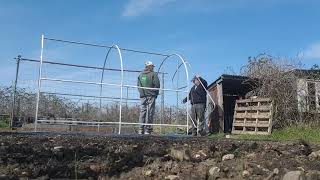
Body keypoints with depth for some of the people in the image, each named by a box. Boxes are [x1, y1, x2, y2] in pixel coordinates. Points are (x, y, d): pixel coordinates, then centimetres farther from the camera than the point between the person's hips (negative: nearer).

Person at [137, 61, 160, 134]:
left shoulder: (140, 75, 13)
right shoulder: (153, 74, -2)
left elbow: (138, 86, 14)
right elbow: (157, 85, -6)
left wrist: (142, 93, 16)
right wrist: (156, 94, 5)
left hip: (143, 96, 5)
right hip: (151, 96, -4)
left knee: (142, 111, 6)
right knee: (150, 112, -3)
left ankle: (141, 130, 3)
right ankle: (147, 130, -6)